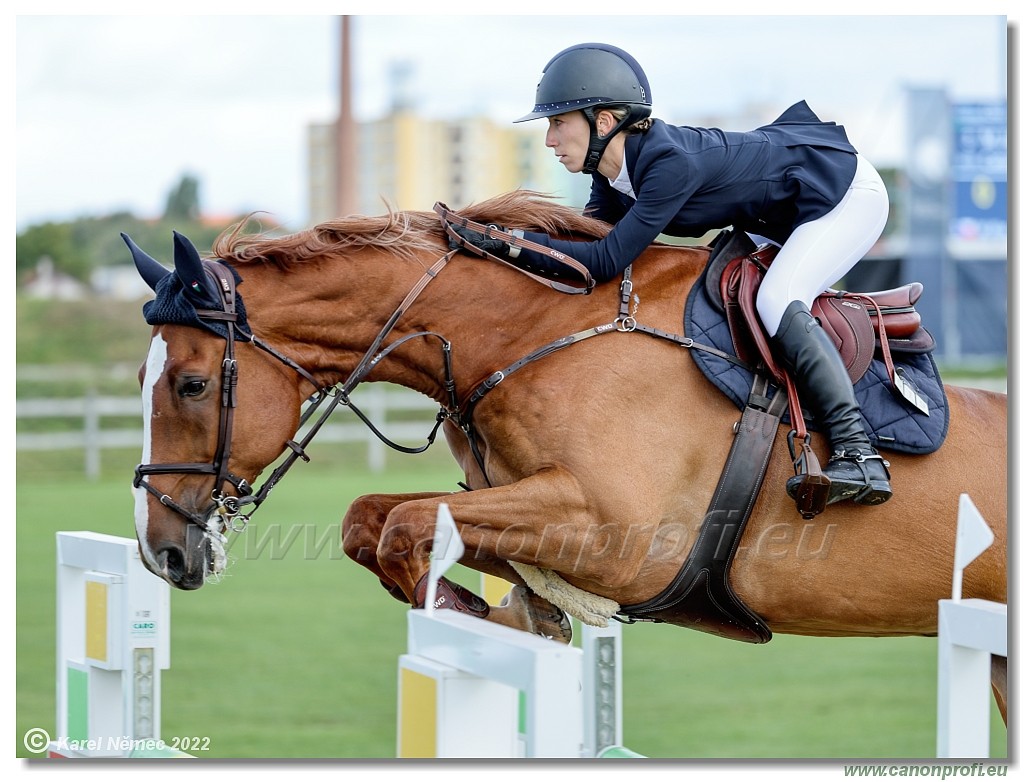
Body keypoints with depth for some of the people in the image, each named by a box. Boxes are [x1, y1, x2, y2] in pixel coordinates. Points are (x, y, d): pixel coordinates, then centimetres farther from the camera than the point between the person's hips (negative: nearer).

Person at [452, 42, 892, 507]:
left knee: (776, 301, -27)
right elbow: (585, 242, 1)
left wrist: (504, 241, -38)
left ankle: (859, 456, -31)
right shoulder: (613, 173, -8)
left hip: (848, 195, -10)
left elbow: (605, 261, -37)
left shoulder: (670, 163, -35)